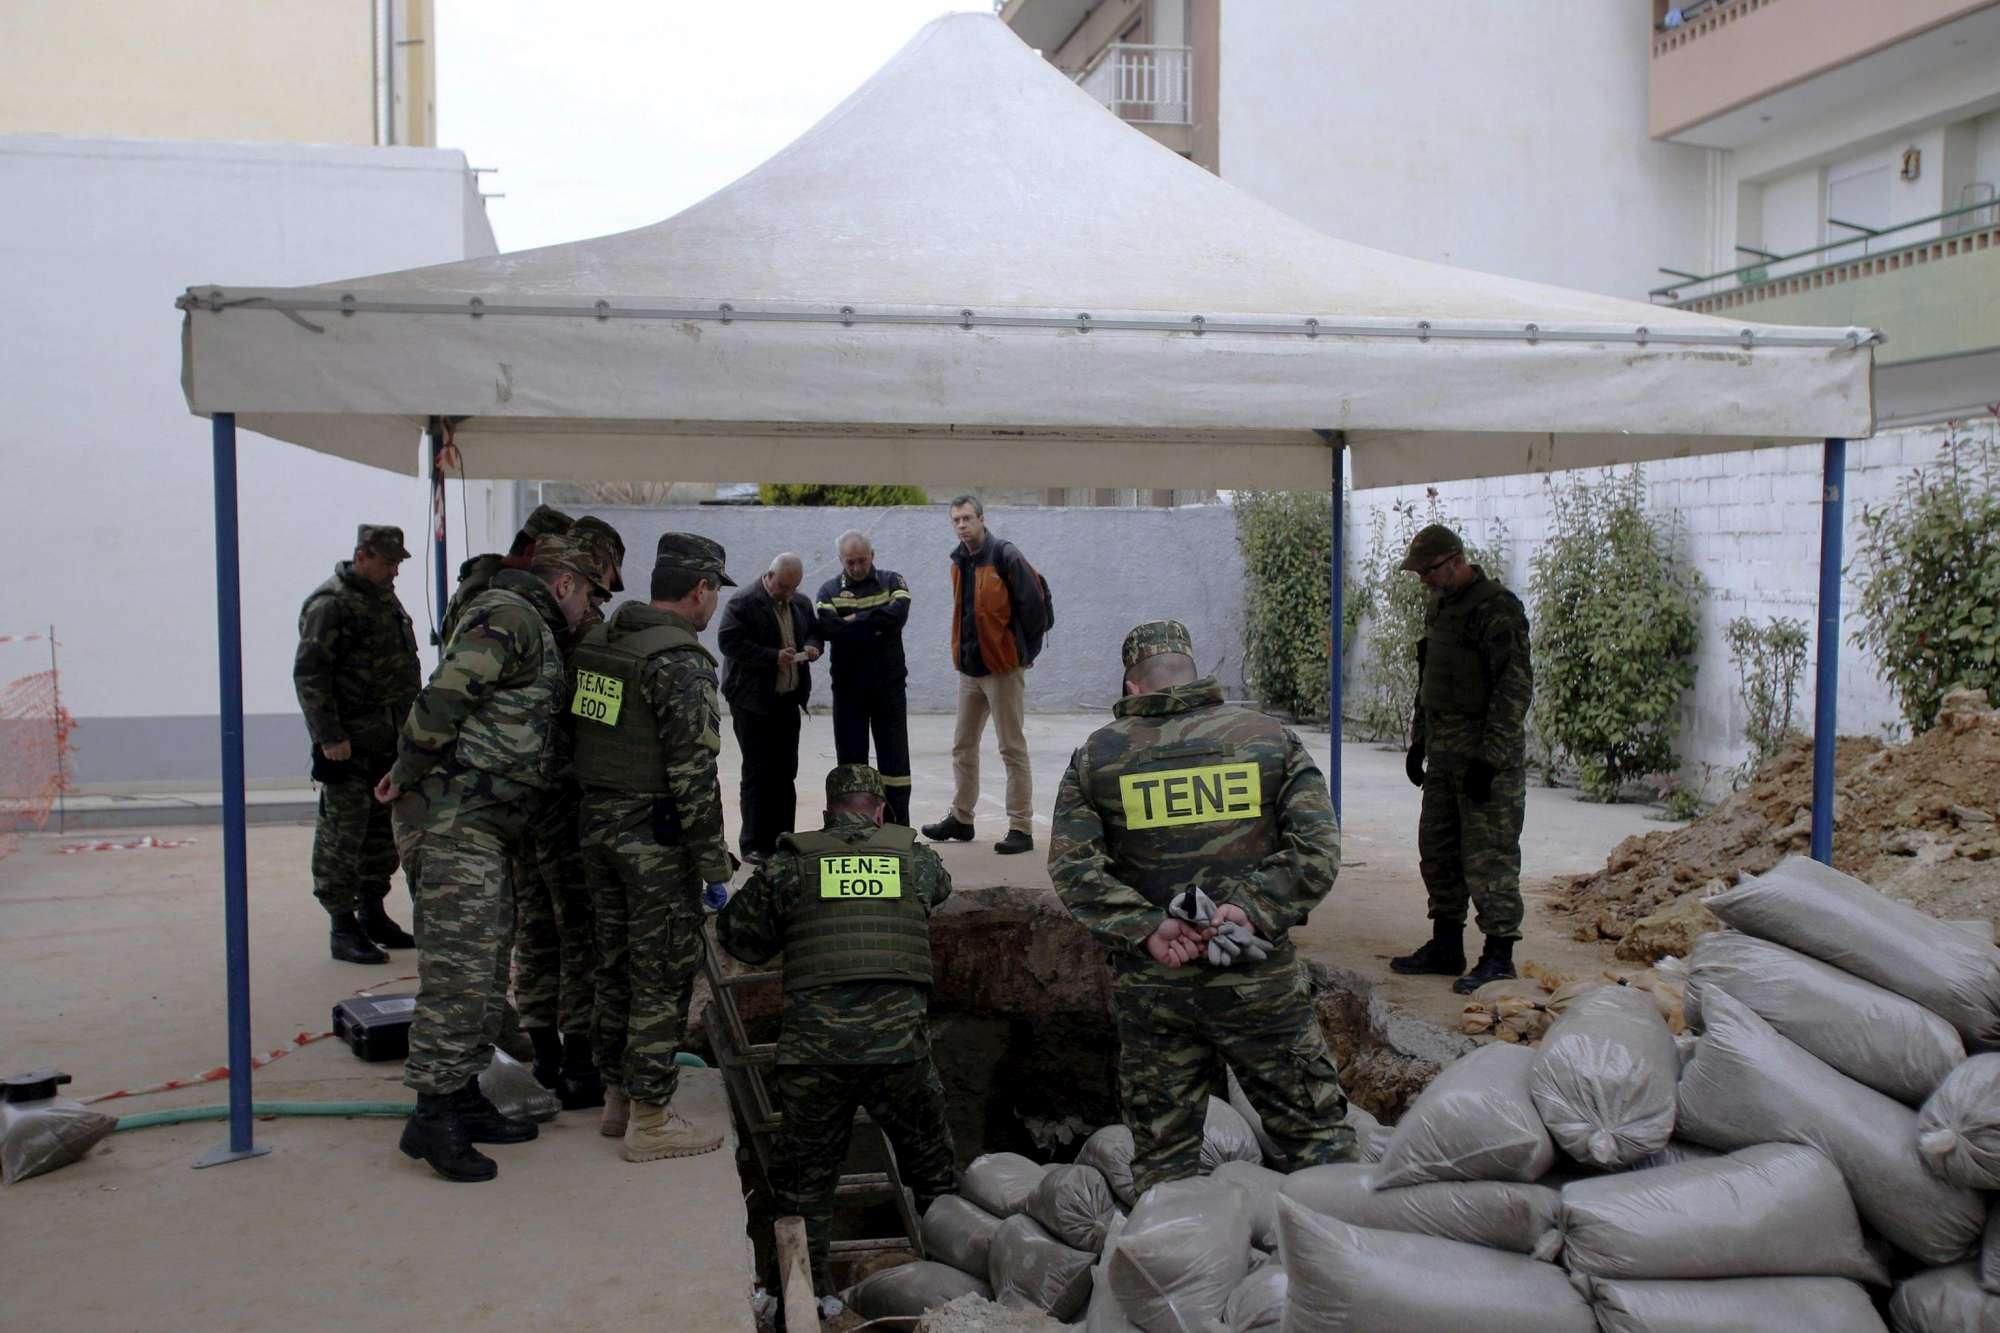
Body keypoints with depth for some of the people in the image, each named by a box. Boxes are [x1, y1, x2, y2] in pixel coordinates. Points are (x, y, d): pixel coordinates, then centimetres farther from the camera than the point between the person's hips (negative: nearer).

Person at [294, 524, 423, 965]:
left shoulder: (386, 599, 16)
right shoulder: (331, 604, -13)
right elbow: (309, 675, -18)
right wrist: (329, 737, -21)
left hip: (389, 743, 9)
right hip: (350, 745, -9)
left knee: (383, 831, 15)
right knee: (343, 834, -3)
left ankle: (373, 914, 27)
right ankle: (342, 927, 3)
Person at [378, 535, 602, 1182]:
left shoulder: (534, 630, 23)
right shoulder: (508, 616, -12)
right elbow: (443, 697, -21)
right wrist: (409, 778, -13)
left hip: (489, 825, 10)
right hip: (455, 819, -10)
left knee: (487, 968, 14)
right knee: (459, 970, -9)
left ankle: (463, 1098, 23)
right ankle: (433, 1116, -2)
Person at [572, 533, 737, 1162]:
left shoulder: (594, 644, 8)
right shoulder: (681, 662, -18)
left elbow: (580, 741, 12)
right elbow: (693, 773, -20)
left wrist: (600, 816, 19)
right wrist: (715, 864, -15)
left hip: (598, 828, 8)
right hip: (657, 841, -8)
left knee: (616, 966, 17)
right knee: (663, 976, 1)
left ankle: (617, 1098, 28)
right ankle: (649, 1121, 8)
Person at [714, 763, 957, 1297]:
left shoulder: (792, 863, 7)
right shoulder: (916, 858, 11)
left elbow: (737, 934, 13)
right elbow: (940, 887, 34)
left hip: (813, 1047, -1)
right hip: (899, 1044, 1)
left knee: (806, 1174, 16)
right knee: (930, 1163, 21)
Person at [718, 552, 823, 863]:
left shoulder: (801, 603, 9)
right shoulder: (744, 603, -11)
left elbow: (815, 630, 22)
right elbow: (729, 642, -19)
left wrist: (812, 646, -2)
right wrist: (773, 657, -24)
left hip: (788, 699, 7)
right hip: (752, 701, -7)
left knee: (786, 773, 11)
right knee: (757, 773, -3)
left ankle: (783, 838, 20)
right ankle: (753, 844, 5)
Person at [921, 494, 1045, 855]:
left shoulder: (1004, 556, -14)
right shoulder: (959, 561, 9)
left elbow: (1033, 605, -13)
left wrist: (1026, 650, -7)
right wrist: (962, 652, 13)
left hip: (1003, 668, -8)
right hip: (969, 668, 8)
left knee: (1012, 749, -2)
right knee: (963, 746, 15)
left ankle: (1021, 828, 3)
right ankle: (960, 818, 27)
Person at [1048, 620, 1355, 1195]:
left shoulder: (1096, 754, 4)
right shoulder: (1269, 737, 2)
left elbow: (1071, 865, -5)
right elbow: (1318, 846, -8)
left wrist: (1145, 928, -9)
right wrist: (1256, 909, -13)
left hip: (1149, 984, 1)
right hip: (1257, 979, -1)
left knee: (1162, 1155, 14)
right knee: (1317, 1134, 13)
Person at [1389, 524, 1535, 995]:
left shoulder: (1497, 609, -15)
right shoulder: (1438, 607, 14)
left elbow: (1515, 689, -19)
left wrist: (1490, 757, -21)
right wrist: (1418, 740, 21)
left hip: (1487, 758, -9)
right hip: (1443, 753, 9)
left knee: (1488, 853, -5)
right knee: (1437, 850, 13)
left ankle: (1499, 953, 5)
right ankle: (1446, 944, 24)